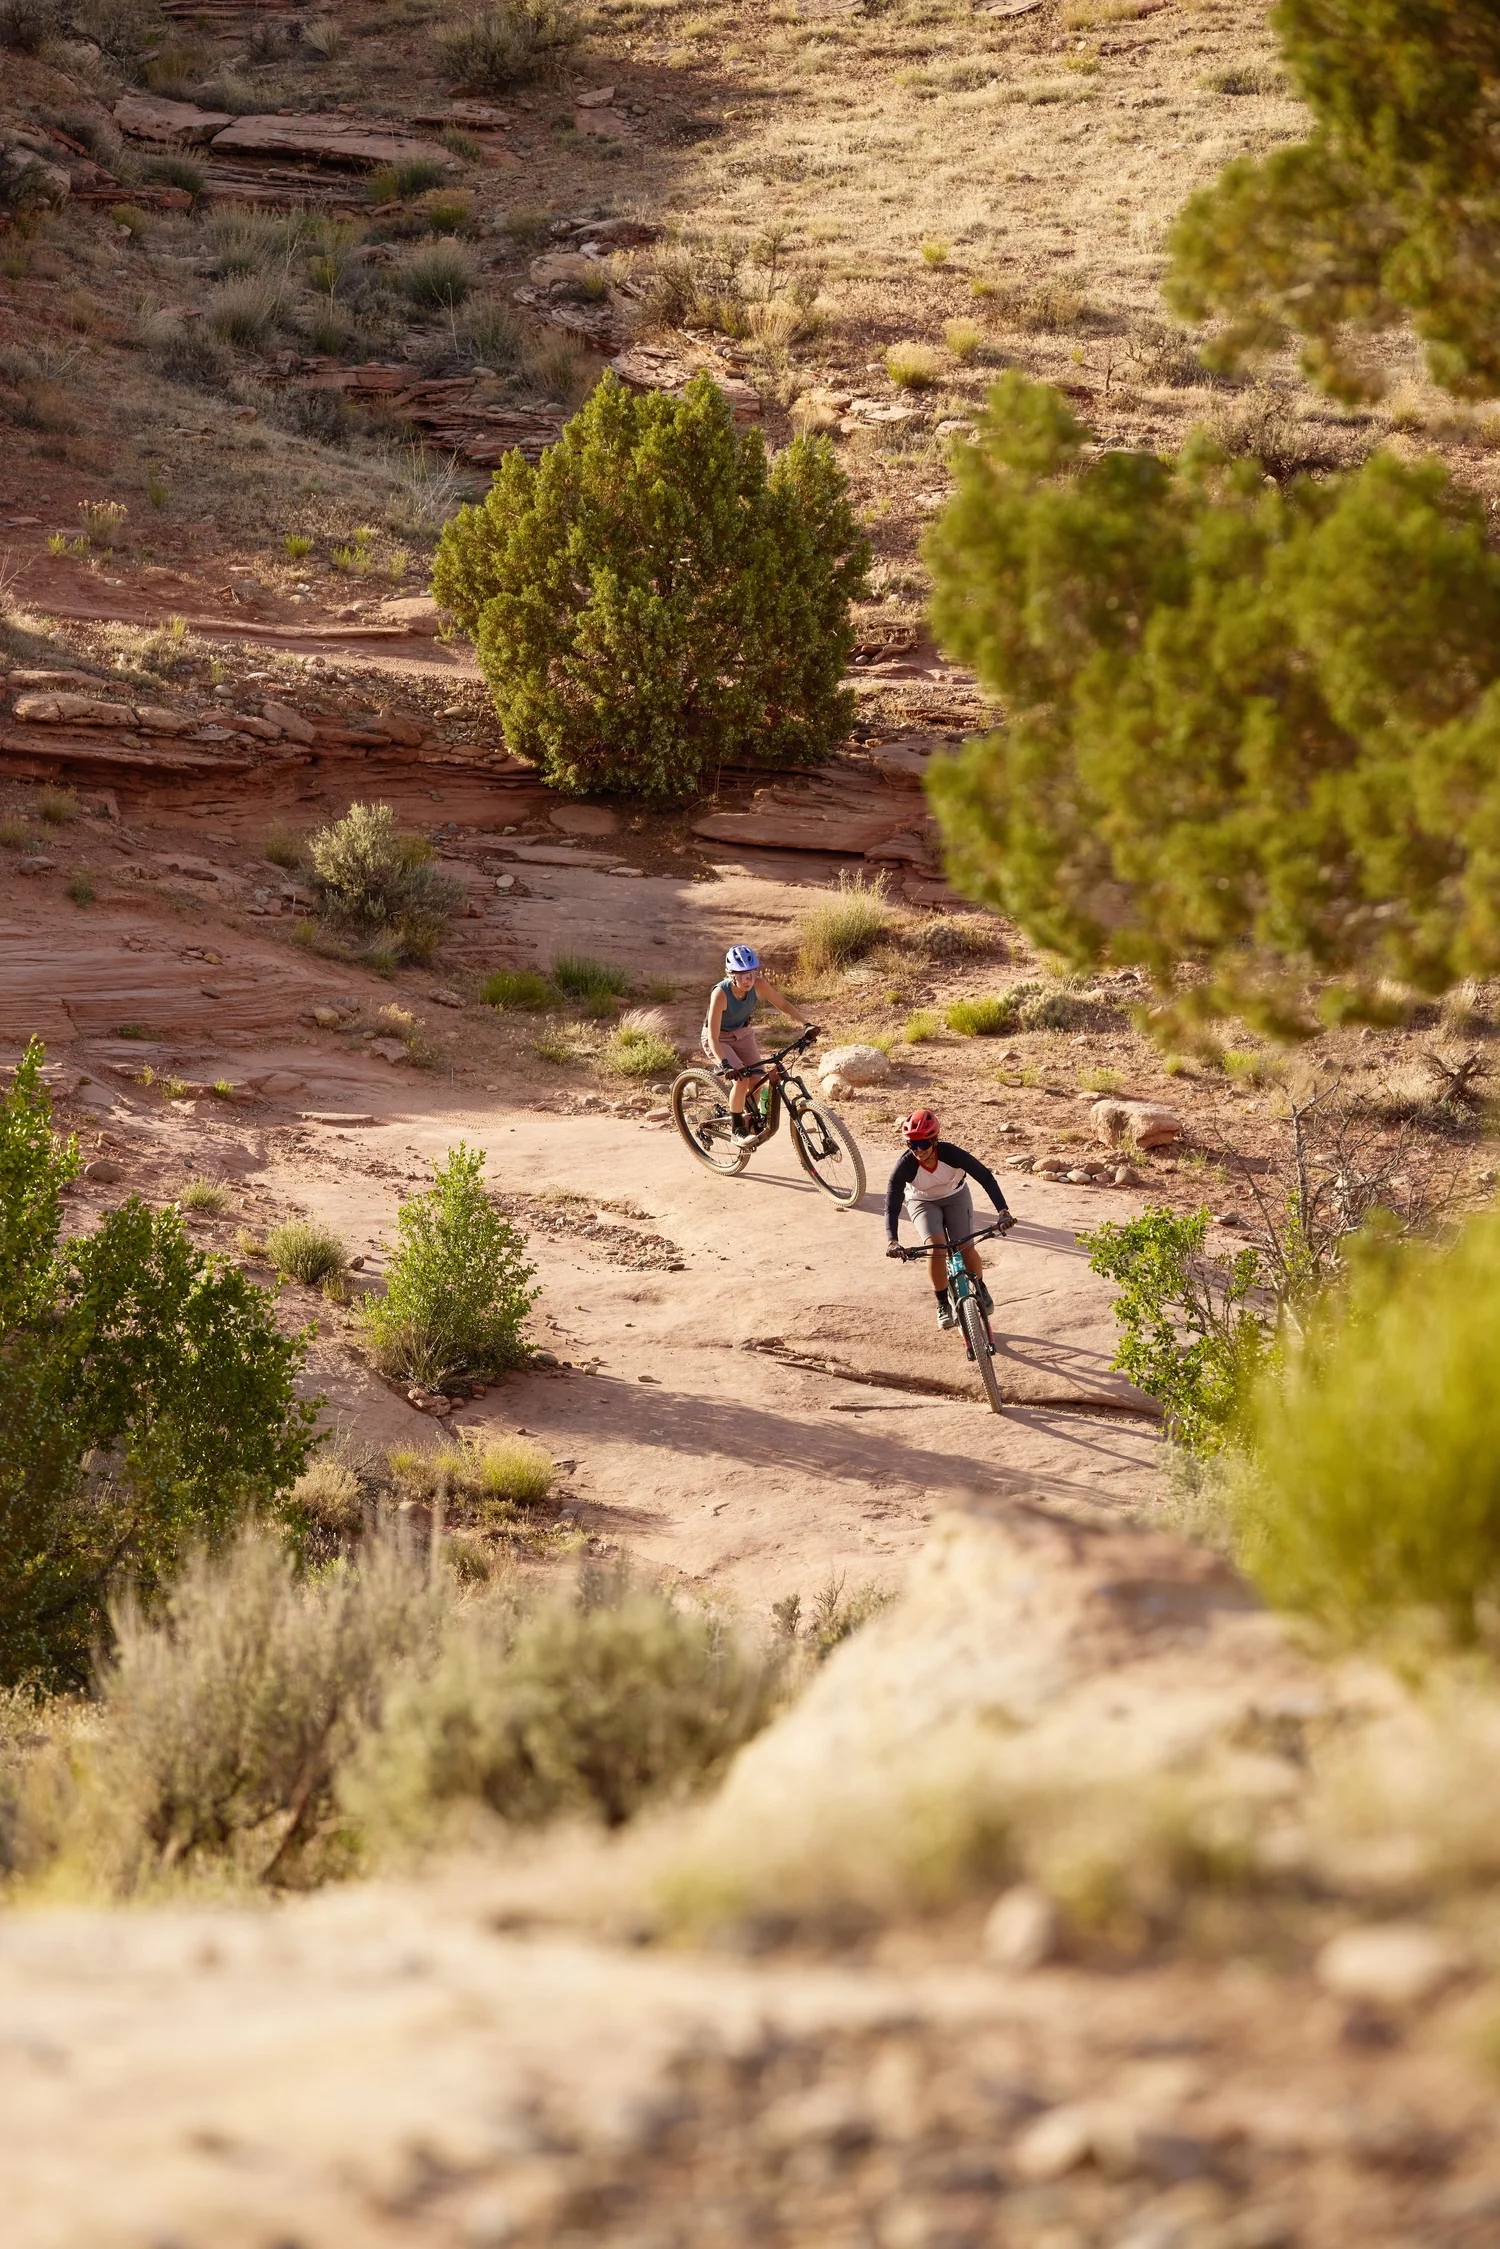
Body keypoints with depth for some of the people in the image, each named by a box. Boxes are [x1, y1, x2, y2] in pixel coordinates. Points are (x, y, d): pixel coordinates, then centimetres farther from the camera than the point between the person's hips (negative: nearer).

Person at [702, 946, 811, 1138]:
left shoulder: (758, 985, -24)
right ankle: (738, 1129, -4)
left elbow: (782, 1004, -10)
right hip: (719, 1039, -5)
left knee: (757, 1082, -6)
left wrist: (805, 1023, -24)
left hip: (743, 1034, 5)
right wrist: (725, 1064, -50)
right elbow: (713, 1037, -37)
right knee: (741, 1079, -23)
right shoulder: (721, 993, -35)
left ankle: (750, 1120, 24)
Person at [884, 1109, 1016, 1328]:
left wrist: (1003, 1211, -38)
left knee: (965, 1248, -12)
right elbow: (891, 1205, -34)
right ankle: (943, 1303, -6)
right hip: (922, 1202, 0)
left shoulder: (951, 1154, -33)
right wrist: (891, 1240, -48)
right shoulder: (905, 1165, -33)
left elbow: (986, 1177, -28)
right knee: (936, 1246, -24)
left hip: (955, 1196, 1)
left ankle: (980, 1288, 20)